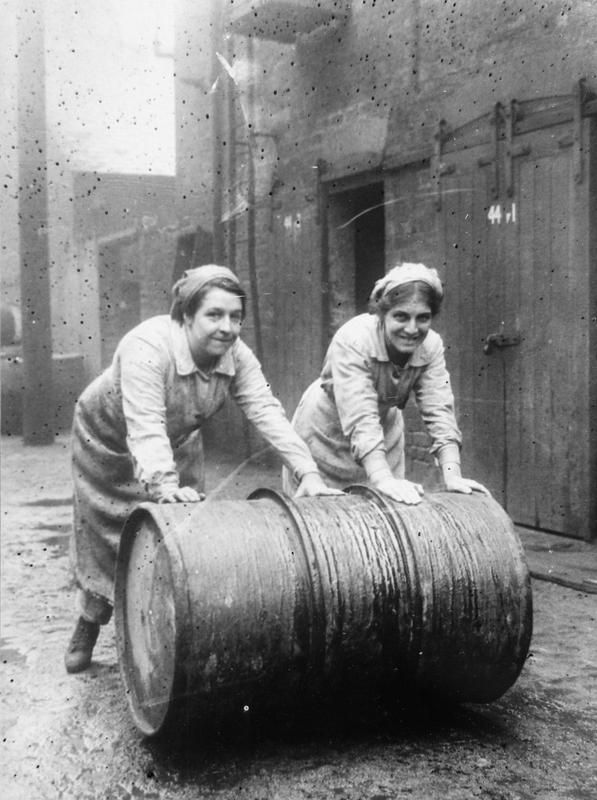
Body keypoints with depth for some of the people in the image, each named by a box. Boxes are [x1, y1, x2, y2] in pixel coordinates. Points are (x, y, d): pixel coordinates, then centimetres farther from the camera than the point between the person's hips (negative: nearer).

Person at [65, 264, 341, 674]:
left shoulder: (237, 355, -21)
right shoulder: (147, 346, -38)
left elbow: (268, 413, -28)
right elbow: (145, 425, -46)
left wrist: (308, 472, -40)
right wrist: (164, 484, -59)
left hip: (179, 444, 5)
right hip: (108, 440, -4)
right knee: (104, 539, 7)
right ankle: (87, 631, 30)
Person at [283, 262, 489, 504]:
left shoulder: (431, 346, -17)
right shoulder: (352, 341, -31)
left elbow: (439, 411, -22)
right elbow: (360, 421, -38)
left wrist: (452, 477, -34)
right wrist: (383, 480, -48)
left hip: (385, 431, 4)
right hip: (327, 435, -4)